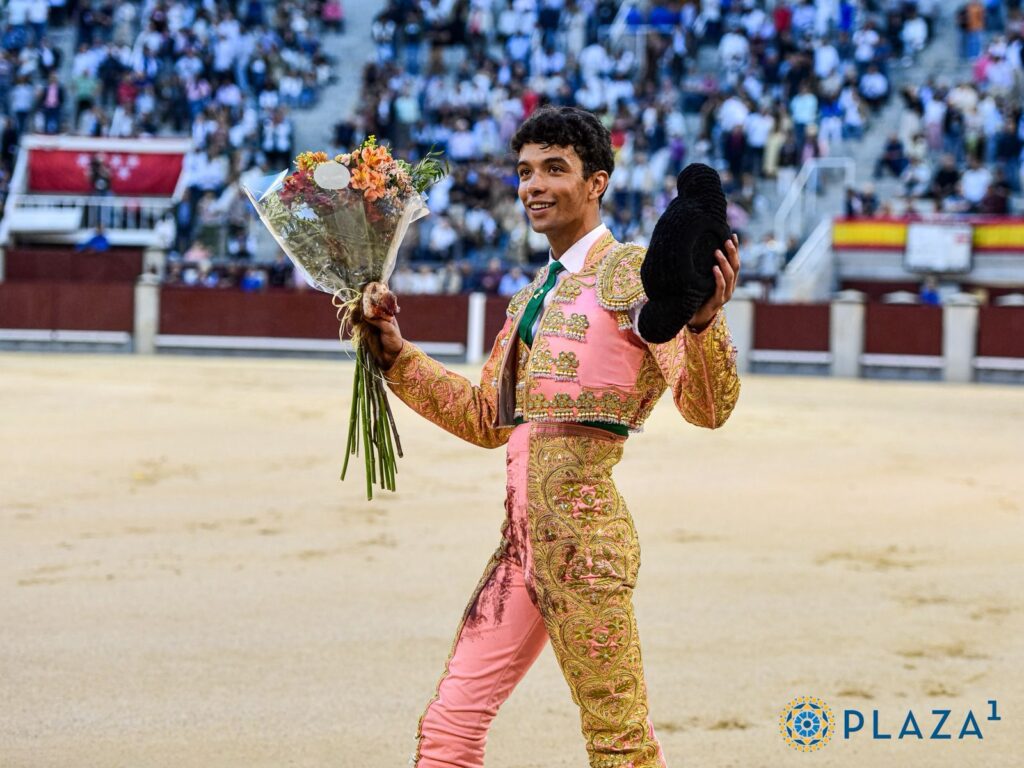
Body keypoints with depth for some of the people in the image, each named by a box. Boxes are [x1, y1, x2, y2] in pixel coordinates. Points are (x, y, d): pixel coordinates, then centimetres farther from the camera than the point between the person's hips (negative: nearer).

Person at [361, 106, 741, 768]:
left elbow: (708, 405, -15)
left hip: (581, 535, -8)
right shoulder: (536, 293, 20)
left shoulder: (629, 272, -4)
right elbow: (487, 419, 28)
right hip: (523, 534, 8)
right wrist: (398, 355, 22)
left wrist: (703, 319, -34)